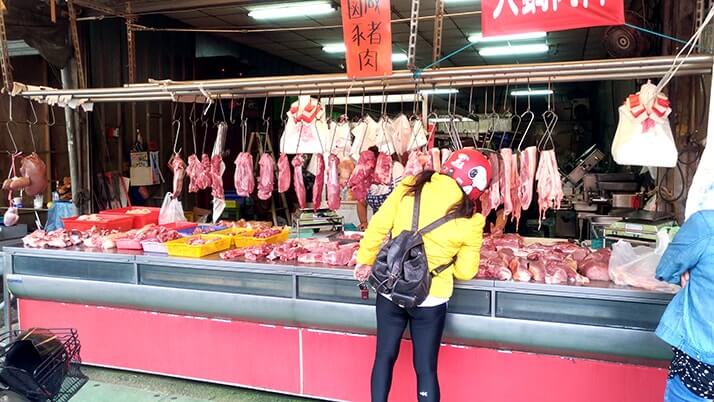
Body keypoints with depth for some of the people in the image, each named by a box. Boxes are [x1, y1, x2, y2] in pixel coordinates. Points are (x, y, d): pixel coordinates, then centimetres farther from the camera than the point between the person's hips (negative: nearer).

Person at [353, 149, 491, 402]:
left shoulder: (411, 186, -5)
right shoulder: (470, 221, -8)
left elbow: (378, 225, -3)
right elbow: (466, 272, -1)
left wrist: (365, 260, 9)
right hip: (430, 299, -2)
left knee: (385, 356, 18)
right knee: (426, 368, 13)